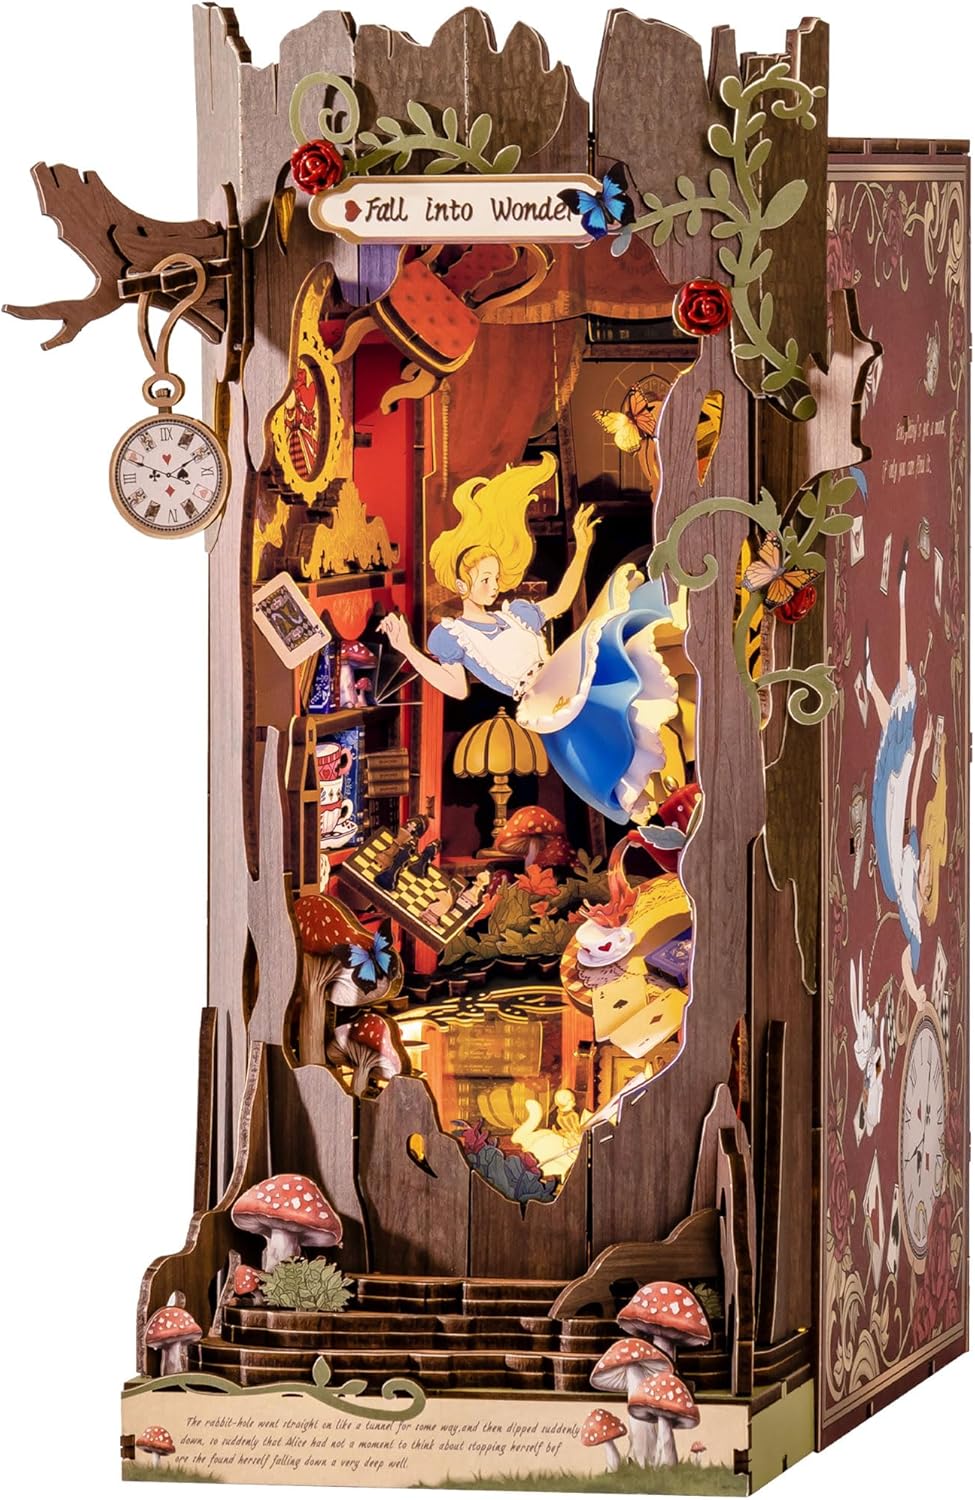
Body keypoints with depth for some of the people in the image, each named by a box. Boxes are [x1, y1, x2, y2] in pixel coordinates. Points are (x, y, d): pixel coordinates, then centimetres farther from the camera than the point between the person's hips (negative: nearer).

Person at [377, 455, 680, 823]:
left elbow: (560, 601, 38)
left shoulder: (514, 613, 27)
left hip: (567, 686, 8)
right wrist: (407, 650, -15)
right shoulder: (450, 633, 7)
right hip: (539, 702, -8)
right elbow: (457, 687, -5)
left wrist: (581, 549, 31)